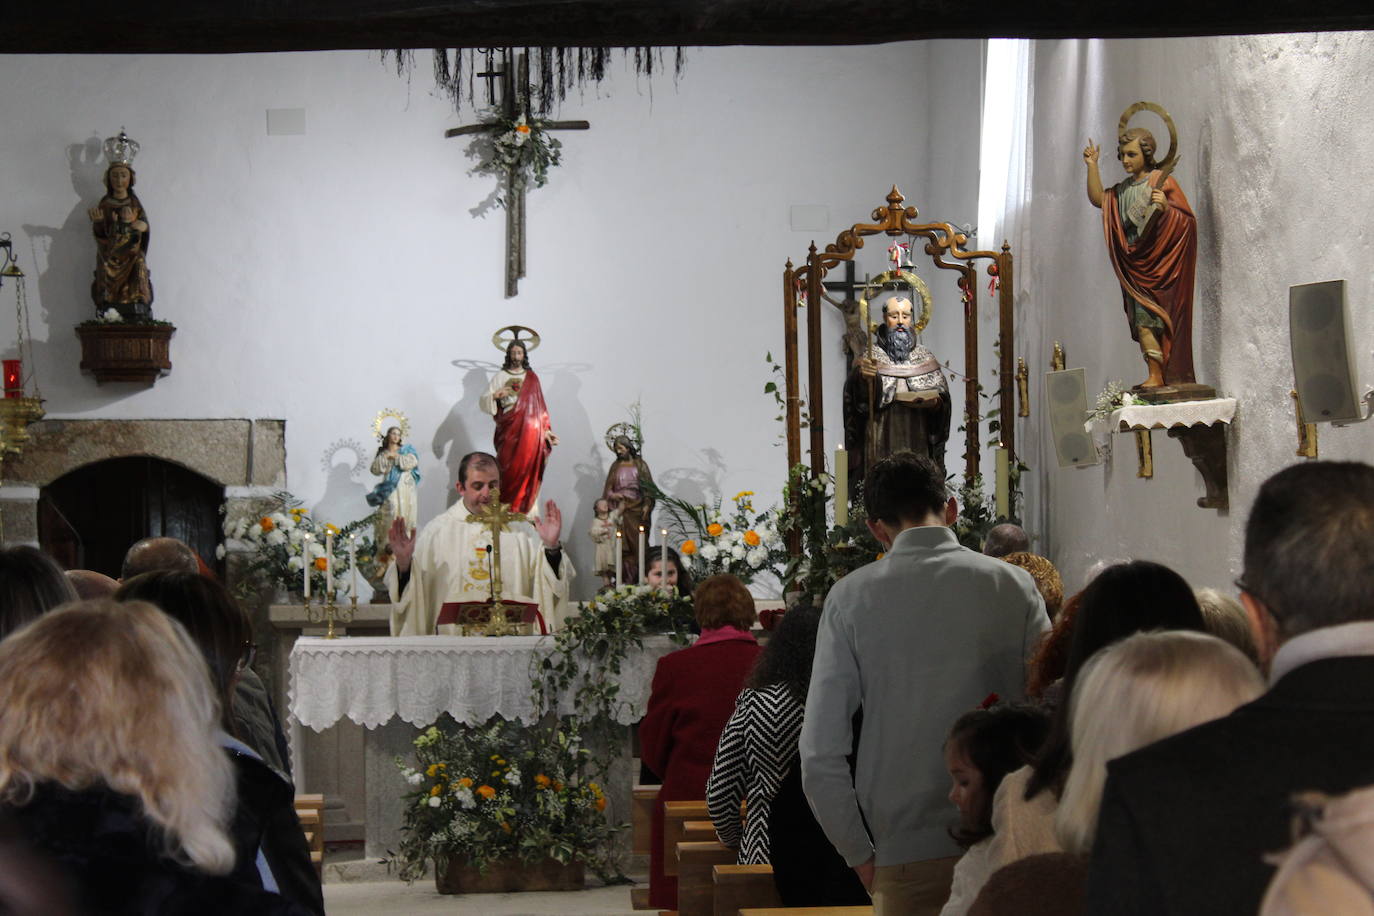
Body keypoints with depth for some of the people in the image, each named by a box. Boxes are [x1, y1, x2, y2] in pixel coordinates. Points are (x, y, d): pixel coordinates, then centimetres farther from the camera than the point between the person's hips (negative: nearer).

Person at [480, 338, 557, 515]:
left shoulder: (532, 378, 12)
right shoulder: (500, 377, 8)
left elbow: (540, 407, 12)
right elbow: (484, 402, 4)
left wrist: (547, 431, 5)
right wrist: (495, 396, -18)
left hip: (530, 431, 1)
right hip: (508, 432, -1)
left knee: (528, 472, -3)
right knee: (509, 471, -5)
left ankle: (528, 511, -1)